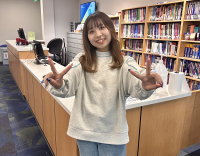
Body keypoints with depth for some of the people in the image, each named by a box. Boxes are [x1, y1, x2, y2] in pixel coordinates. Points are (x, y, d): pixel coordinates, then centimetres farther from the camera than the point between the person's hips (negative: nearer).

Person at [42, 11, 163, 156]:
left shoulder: (124, 63, -7)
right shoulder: (81, 61, -2)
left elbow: (139, 89, -23)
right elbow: (66, 88, -16)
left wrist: (146, 87, -46)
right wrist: (58, 85, -39)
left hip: (113, 133, -1)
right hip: (84, 130, 2)